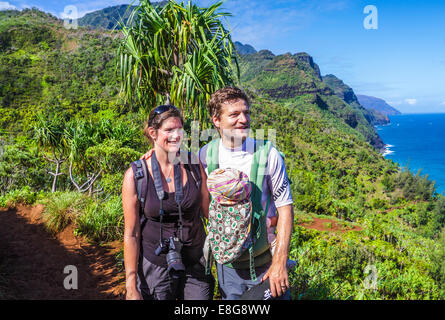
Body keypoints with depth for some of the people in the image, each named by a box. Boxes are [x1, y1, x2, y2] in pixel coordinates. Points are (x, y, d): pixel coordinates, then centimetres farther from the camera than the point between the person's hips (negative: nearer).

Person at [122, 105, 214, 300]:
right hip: (156, 266, -2)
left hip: (196, 264, 2)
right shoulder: (135, 176, -11)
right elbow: (131, 235, -7)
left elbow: (209, 211, 6)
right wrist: (131, 287, -6)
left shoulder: (194, 166, -5)